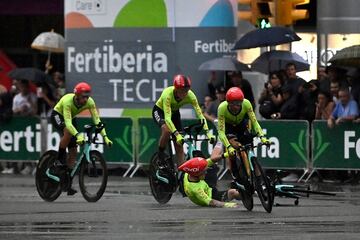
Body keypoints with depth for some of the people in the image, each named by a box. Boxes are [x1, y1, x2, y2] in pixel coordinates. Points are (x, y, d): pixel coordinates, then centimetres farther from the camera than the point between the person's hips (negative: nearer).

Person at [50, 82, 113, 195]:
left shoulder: (90, 102, -26)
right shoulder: (67, 101, -39)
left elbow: (97, 120, -27)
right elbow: (68, 122, -47)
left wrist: (105, 137, -40)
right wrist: (78, 135, -63)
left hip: (71, 117, 5)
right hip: (58, 115, -5)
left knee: (73, 152, -3)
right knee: (68, 132, -39)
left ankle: (68, 184, 3)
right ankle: (59, 160, -19)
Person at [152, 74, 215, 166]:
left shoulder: (190, 96, -29)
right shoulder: (168, 94, -39)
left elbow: (200, 115, -31)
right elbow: (167, 117, -45)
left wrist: (208, 133, -44)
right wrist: (177, 134, -56)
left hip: (175, 112, 4)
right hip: (160, 111, -4)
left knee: (179, 145, -3)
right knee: (167, 130, -34)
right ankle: (161, 153, -9)